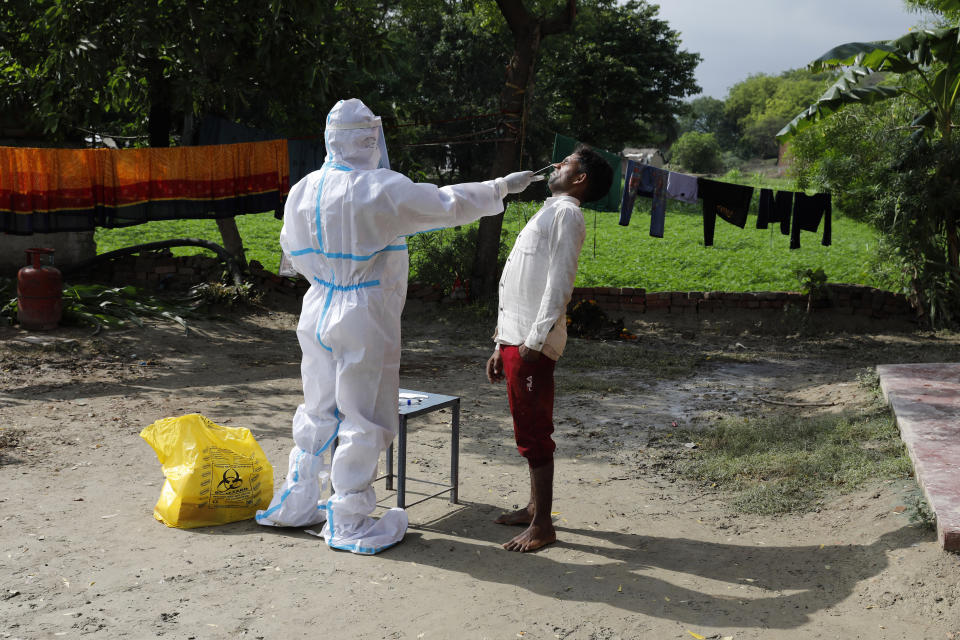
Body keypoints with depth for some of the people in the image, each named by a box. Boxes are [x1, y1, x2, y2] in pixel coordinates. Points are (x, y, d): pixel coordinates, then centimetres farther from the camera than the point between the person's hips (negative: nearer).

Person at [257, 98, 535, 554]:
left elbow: (294, 251, 15)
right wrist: (501, 188, 2)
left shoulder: (302, 191, 4)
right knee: (362, 419, 3)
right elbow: (446, 204, -10)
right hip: (365, 324, -7)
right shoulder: (382, 190, -16)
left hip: (317, 315, 7)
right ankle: (349, 523, 13)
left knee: (320, 410, 19)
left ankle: (295, 503, 29)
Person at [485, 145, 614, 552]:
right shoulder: (548, 213, 24)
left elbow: (559, 284, -18)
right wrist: (502, 346, 21)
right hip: (515, 339, 10)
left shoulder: (566, 213, -6)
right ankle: (535, 507, 28)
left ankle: (542, 526, 3)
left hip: (533, 344, -9)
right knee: (529, 431, 16)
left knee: (534, 434, -5)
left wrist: (534, 340, -24)